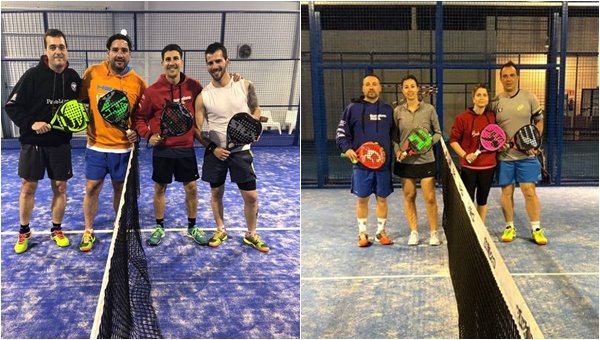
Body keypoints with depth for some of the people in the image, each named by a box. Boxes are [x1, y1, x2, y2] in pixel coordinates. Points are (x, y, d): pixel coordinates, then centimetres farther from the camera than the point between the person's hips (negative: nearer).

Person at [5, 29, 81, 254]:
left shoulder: (74, 78, -2)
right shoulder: (33, 76, -12)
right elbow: (12, 106, -9)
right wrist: (31, 124, -20)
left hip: (61, 143, 2)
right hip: (33, 142, -2)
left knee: (60, 187, 8)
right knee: (28, 187, 7)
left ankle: (56, 230, 24)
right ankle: (24, 232, 23)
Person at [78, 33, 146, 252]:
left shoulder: (137, 82, -6)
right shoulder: (92, 73, -4)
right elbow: (81, 101, 9)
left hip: (123, 147, 0)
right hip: (96, 145, 1)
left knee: (120, 189, 12)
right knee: (92, 189, 5)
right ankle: (88, 231, 23)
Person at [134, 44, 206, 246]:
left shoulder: (193, 87, -5)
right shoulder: (152, 91, -8)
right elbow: (139, 117, 0)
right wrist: (148, 135, -12)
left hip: (186, 148, 1)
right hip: (162, 149, -1)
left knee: (191, 188, 8)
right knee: (159, 188, 11)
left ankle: (192, 227, 26)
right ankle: (159, 227, 28)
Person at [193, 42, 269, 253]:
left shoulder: (244, 86, -4)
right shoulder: (203, 96, -6)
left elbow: (256, 110, 8)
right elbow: (197, 129, -1)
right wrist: (212, 148, -15)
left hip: (241, 150, 0)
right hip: (215, 151, 0)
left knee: (251, 196, 2)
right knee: (216, 193, 14)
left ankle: (251, 234, 23)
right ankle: (220, 230, 35)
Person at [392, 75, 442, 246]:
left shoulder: (429, 109, -3)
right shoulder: (398, 111, 1)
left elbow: (438, 133, 4)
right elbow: (394, 136, 5)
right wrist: (397, 151, -11)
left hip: (426, 160, -2)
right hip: (405, 161, 2)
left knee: (430, 198, 0)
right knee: (409, 196, 9)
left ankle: (434, 232, 15)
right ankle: (413, 232, 21)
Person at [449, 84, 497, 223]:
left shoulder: (493, 117, 1)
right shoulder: (462, 117, -9)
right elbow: (453, 140, -5)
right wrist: (465, 155, -15)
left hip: (488, 166, 3)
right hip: (468, 166, -3)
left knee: (482, 199, 14)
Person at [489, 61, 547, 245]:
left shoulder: (529, 98, -2)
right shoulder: (495, 102, 0)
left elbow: (539, 121, 6)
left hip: (526, 155, -1)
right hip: (504, 155, 1)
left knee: (529, 190, -2)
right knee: (506, 192, 6)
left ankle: (536, 229, 9)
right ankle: (510, 227, 19)